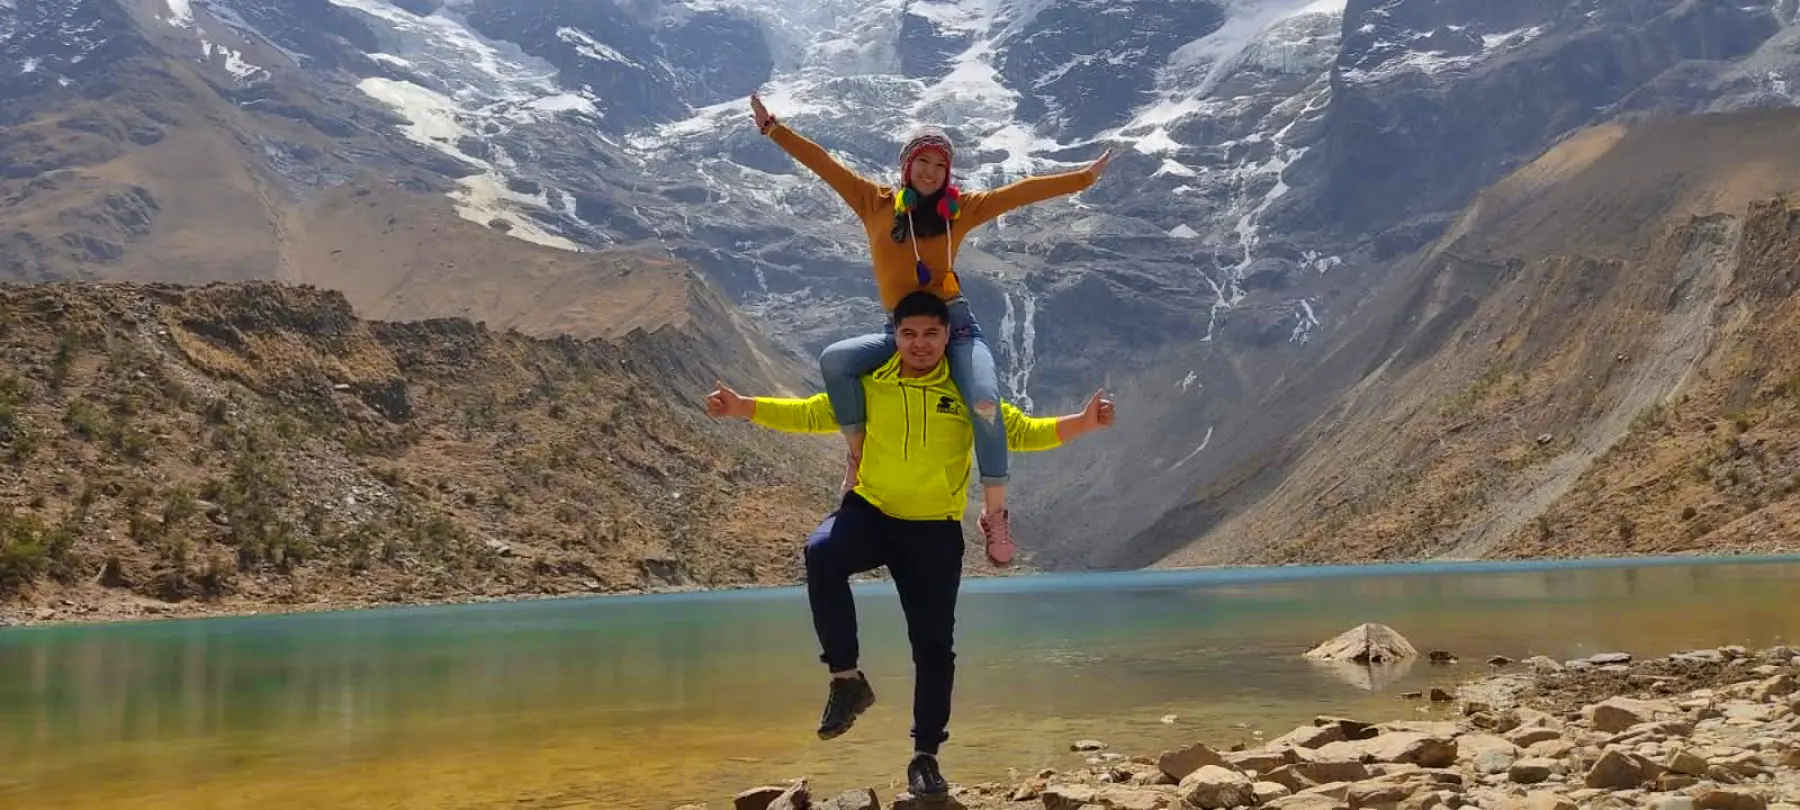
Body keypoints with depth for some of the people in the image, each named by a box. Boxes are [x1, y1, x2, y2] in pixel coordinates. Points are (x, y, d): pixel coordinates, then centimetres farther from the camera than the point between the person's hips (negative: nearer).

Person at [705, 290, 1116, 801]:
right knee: (821, 552, -33)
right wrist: (743, 407, -3)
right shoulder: (868, 386, 1)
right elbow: (809, 414, 7)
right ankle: (847, 679, -19)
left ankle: (925, 757, 19)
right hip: (870, 512, 0)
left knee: (933, 643, 2)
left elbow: (1020, 432, -1)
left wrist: (1082, 422, -16)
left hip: (934, 530, 0)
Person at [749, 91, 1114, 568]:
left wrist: (1083, 178, 9)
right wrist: (772, 127, 4)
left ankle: (995, 514, -12)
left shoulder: (961, 209, 7)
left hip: (956, 326, -1)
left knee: (985, 403, -27)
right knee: (834, 360, -23)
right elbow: (822, 164, 5)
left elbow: (1022, 192, 8)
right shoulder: (875, 203, 6)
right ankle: (860, 458, -3)